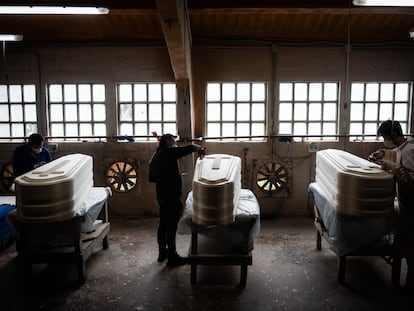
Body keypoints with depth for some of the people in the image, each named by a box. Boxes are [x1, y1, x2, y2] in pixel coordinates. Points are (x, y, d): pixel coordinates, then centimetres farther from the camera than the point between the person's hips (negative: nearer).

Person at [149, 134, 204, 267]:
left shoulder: (155, 156, 13)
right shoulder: (169, 152, -14)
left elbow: (151, 178, 20)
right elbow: (188, 148, -22)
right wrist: (199, 148, -3)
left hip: (161, 195, 9)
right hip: (172, 196, -9)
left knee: (163, 224, 17)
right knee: (171, 226, -2)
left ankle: (162, 252, 29)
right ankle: (172, 257, 6)